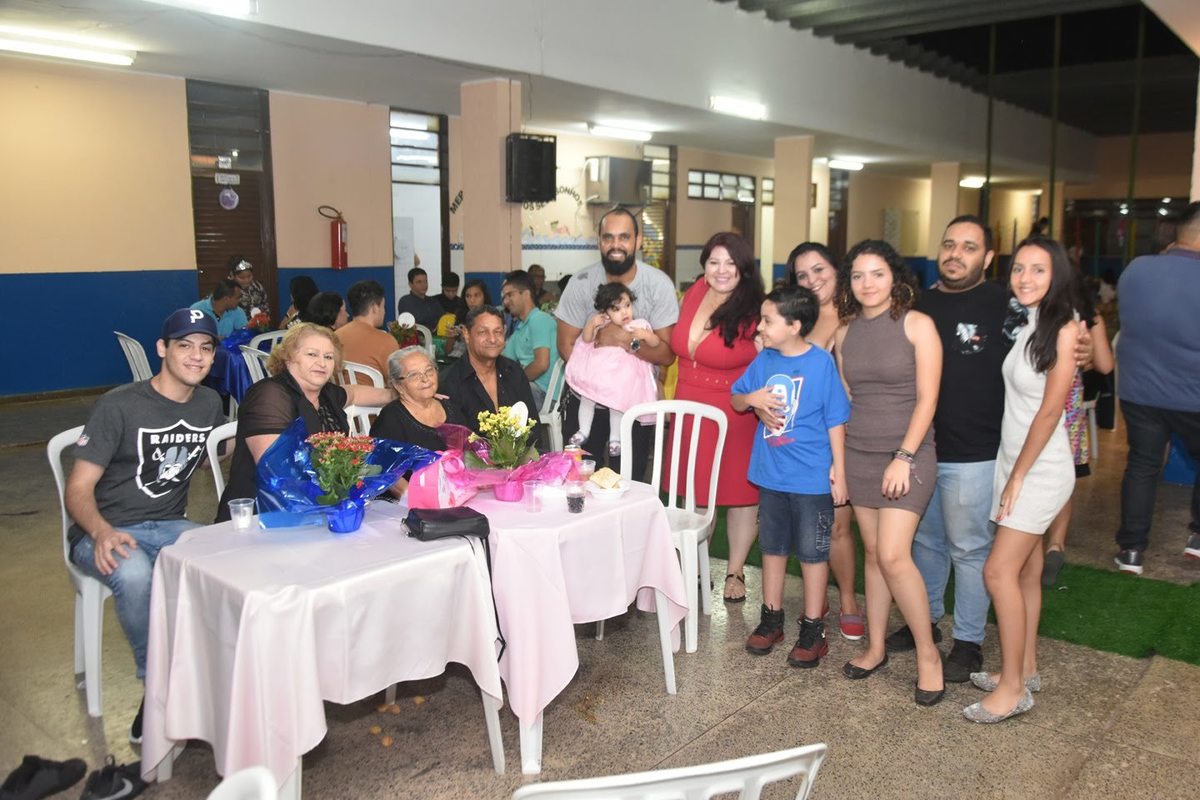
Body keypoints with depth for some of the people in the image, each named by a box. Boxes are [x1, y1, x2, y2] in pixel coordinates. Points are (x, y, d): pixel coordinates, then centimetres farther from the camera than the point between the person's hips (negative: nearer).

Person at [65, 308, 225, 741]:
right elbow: (78, 489, -11)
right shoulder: (118, 406, -9)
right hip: (105, 532, -4)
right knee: (133, 573, -39)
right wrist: (101, 531, -33)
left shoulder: (209, 404, 7)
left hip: (170, 526, 4)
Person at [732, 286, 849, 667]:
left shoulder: (821, 363, -13)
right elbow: (736, 400, 11)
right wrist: (753, 398, -12)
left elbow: (835, 420, -9)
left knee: (812, 552, 8)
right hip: (771, 474, 5)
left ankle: (813, 629, 21)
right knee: (773, 547, 17)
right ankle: (771, 617, 32)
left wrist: (838, 469, -9)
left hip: (812, 478, -5)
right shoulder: (763, 361, 0)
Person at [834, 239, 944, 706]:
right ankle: (875, 647, 23)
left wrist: (904, 457, -16)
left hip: (906, 455, -5)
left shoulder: (917, 325, -6)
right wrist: (837, 457, 8)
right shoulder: (845, 333, 8)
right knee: (873, 554, 10)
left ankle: (928, 654, 6)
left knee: (893, 556, -12)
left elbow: (926, 399, -10)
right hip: (858, 455, 5)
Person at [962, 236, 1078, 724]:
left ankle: (1013, 688, 2)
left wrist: (1017, 477, -12)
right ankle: (1025, 670, 26)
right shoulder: (1024, 324, 8)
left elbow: (1049, 412, -16)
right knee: (1026, 572, 14)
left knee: (999, 571, -9)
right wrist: (1012, 475, 6)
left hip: (1041, 469, -7)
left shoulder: (1063, 329, -15)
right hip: (1014, 462, 7)